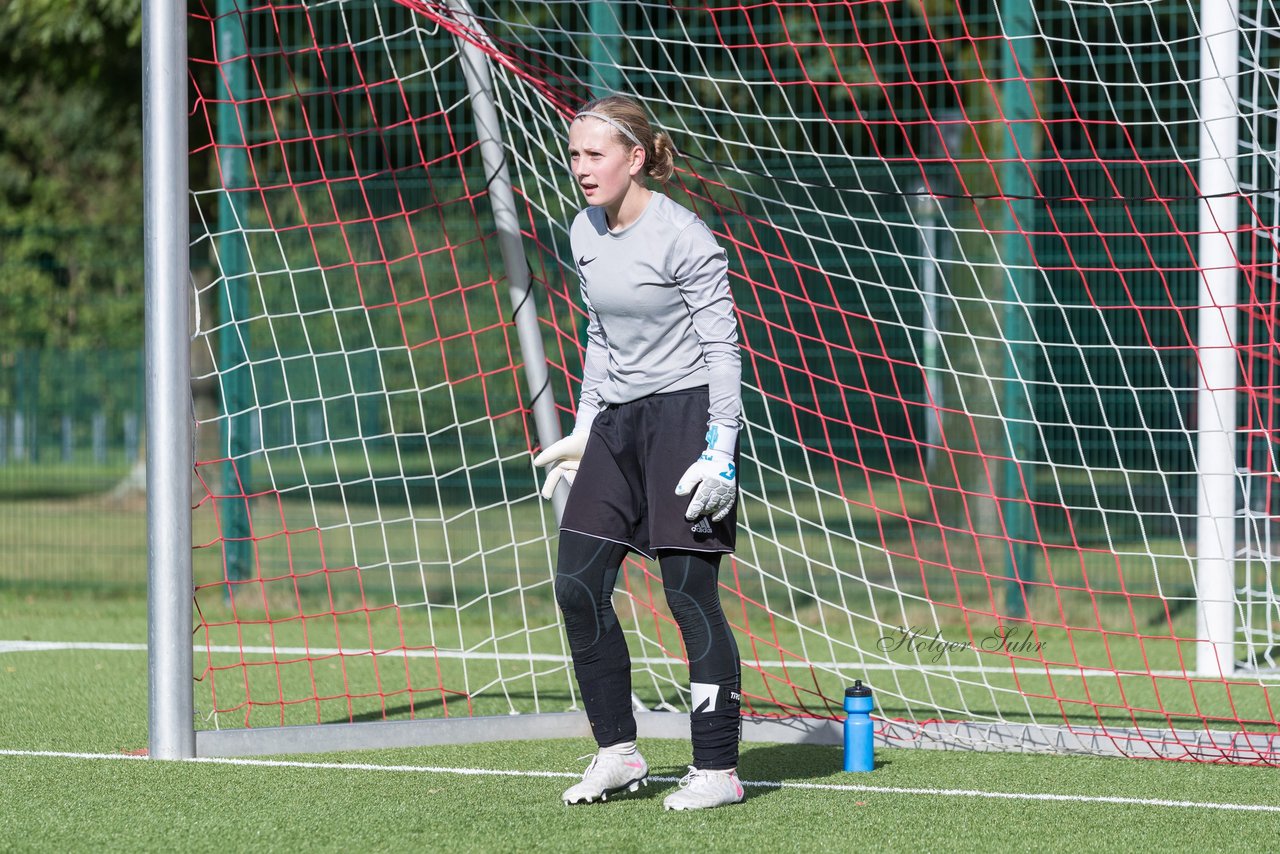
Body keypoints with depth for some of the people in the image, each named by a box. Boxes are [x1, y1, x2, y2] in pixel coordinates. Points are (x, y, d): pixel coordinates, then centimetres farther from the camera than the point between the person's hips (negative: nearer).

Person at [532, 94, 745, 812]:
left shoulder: (683, 237, -13)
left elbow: (723, 347, -12)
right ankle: (619, 753, 10)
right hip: (618, 422, 8)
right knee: (577, 585, 0)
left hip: (688, 412, -7)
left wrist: (720, 451, -18)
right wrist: (585, 432, 17)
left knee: (690, 592, -7)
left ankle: (719, 771, 0)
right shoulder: (586, 234, 9)